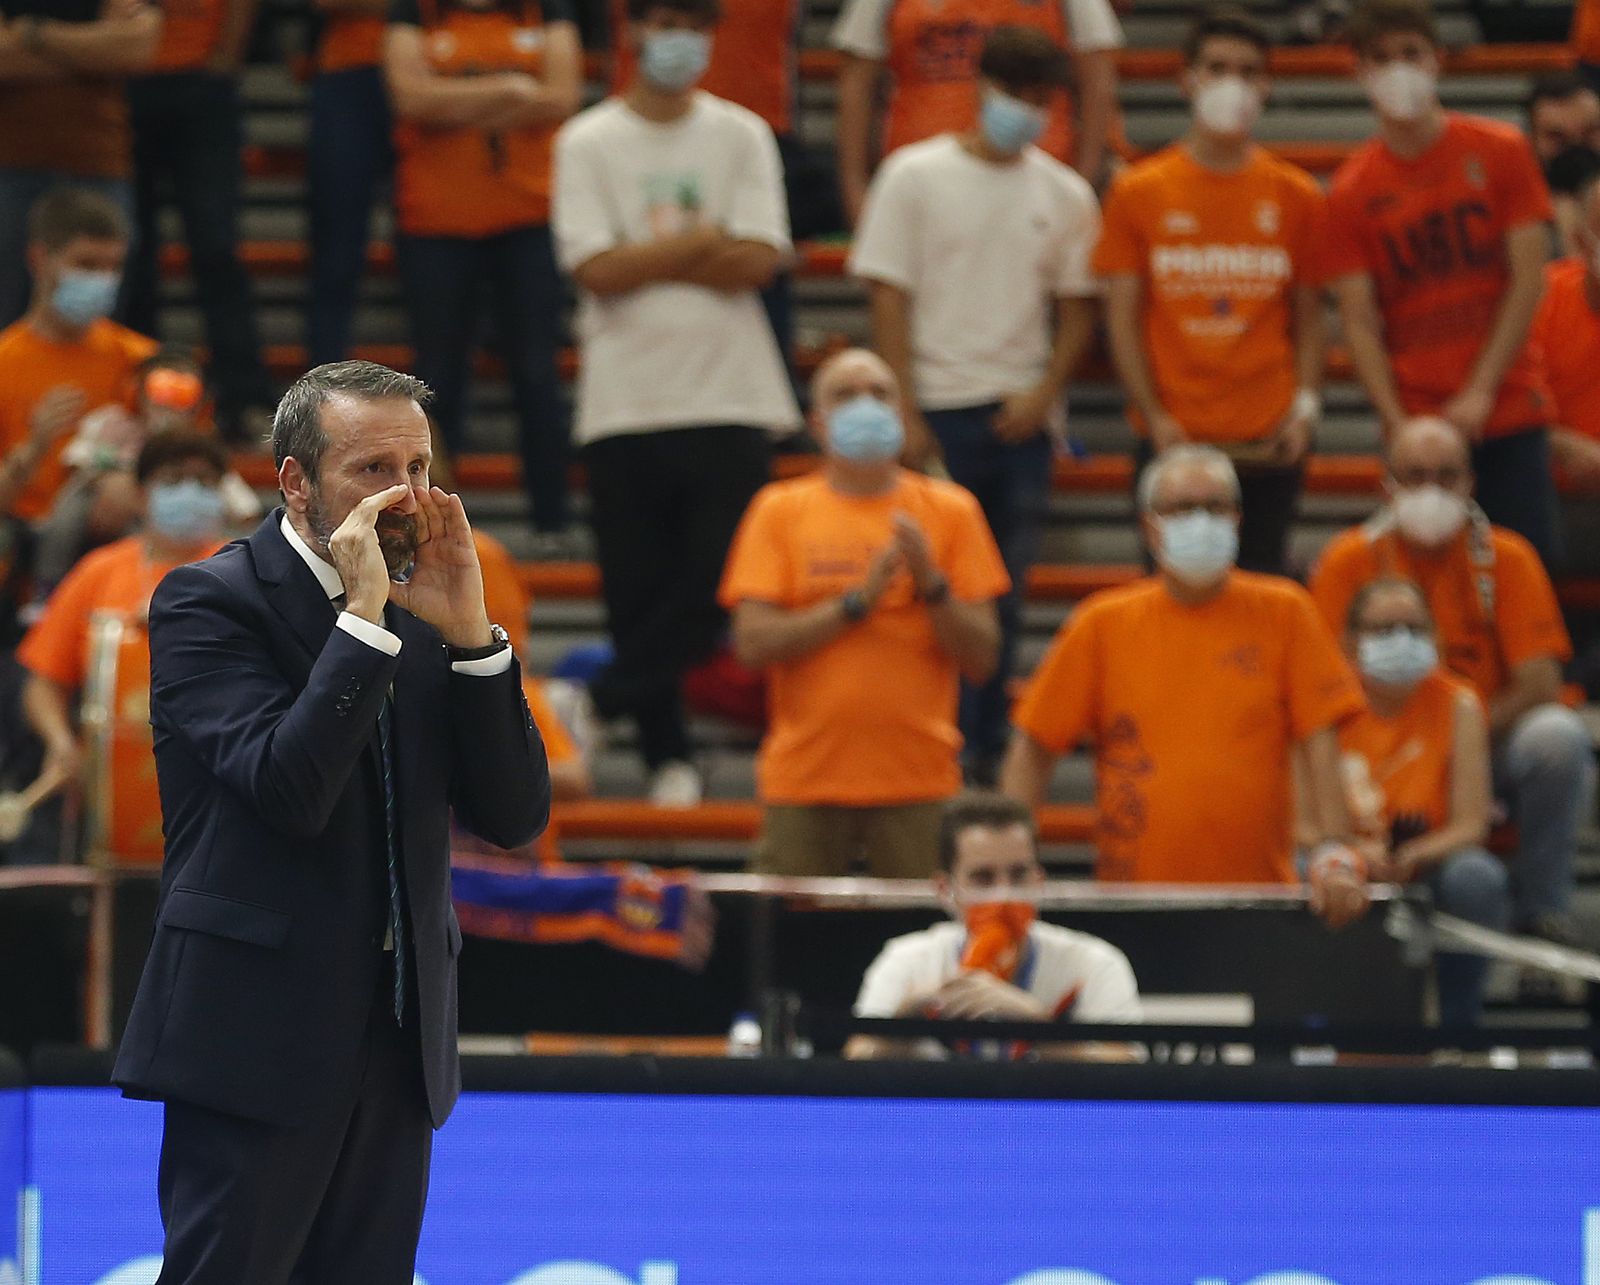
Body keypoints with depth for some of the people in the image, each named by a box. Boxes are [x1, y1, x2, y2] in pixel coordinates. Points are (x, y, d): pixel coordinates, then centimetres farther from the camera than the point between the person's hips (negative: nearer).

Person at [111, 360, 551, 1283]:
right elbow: (290, 789, -20)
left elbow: (516, 817, 4)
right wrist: (365, 614, -18)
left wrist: (467, 629, -6)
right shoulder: (209, 602, -5)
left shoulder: (427, 614, 12)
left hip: (398, 1043, 6)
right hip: (257, 1034, -6)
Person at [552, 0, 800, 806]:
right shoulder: (587, 143, 2)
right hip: (625, 400, -1)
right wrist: (701, 241, -7)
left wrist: (647, 257, -8)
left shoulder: (741, 136, 7)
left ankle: (596, 702, 0)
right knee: (639, 589, 0)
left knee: (724, 581, -11)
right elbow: (597, 270, -9)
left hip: (728, 399, 1)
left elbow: (757, 261, -5)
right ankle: (667, 756, 10)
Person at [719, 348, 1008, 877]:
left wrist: (929, 582, -11)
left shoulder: (950, 511, 8)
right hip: (806, 777, 0)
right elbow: (752, 644, -5)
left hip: (917, 779, 0)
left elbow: (981, 659, 4)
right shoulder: (780, 510, 7)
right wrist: (857, 602, -11)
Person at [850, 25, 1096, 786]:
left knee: (1003, 594, 5)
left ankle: (986, 751, 11)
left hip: (1021, 415, 3)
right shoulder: (917, 176, -1)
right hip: (939, 406, -3)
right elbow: (890, 299, -3)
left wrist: (1042, 394, -5)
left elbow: (1076, 308, 10)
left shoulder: (1063, 195, 7)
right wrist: (904, 413, -9)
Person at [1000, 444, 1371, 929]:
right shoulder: (1104, 624, 7)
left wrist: (1334, 855, -9)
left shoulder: (1283, 612, 6)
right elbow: (1034, 748, 8)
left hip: (1259, 886, 0)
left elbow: (1320, 742, 2)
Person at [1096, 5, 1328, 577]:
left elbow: (1308, 316, 9)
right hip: (1172, 439, -1)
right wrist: (1153, 415, -7)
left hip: (1269, 442, 1)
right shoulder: (1138, 193, 4)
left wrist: (1306, 404, -6)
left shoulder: (1297, 197, 8)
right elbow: (1123, 317, 3)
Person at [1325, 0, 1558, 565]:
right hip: (1417, 426, 0)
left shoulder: (1501, 152, 2)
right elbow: (1360, 323, -1)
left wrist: (1480, 393, -8)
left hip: (1509, 412, 0)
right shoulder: (1350, 192, 3)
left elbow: (1528, 280, -1)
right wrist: (1398, 425, -14)